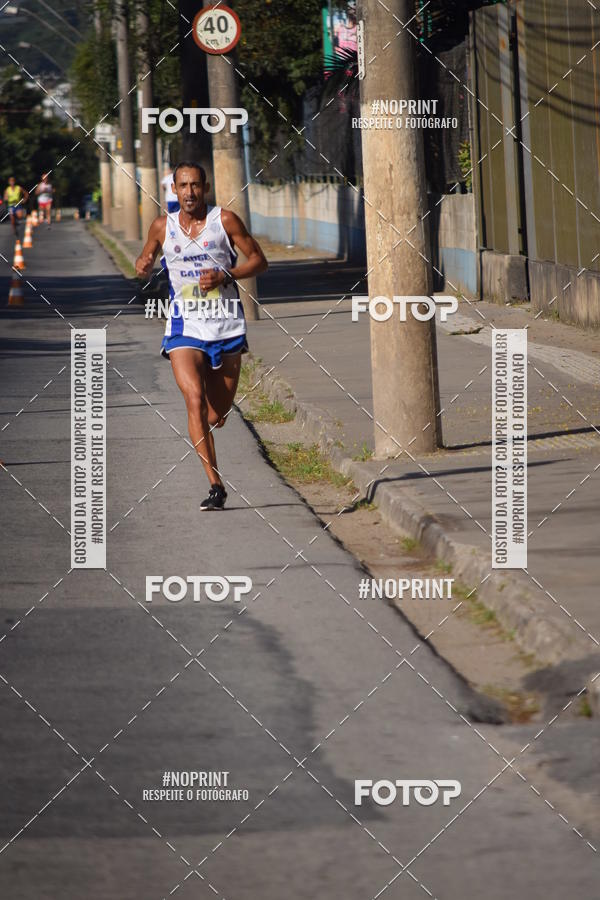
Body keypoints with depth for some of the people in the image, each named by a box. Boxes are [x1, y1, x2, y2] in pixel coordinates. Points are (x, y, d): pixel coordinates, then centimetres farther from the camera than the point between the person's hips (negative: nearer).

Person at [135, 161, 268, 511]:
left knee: (219, 410, 9)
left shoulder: (224, 220, -3)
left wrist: (225, 276, -15)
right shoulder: (162, 227, 3)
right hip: (186, 327, 0)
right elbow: (146, 259, 20)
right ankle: (216, 485, -20)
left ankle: (215, 415, 50)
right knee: (194, 400, -20)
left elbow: (259, 260, 1)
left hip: (226, 327, 0)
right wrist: (143, 267, -5)